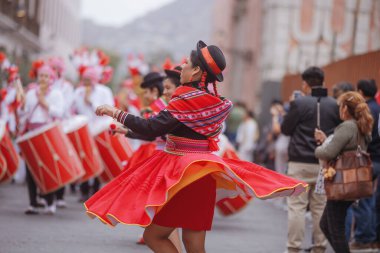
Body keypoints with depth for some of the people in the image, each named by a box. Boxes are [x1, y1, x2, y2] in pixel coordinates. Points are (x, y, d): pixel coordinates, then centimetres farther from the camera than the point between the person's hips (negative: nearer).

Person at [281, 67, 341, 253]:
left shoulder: (299, 103, -10)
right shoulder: (334, 105, 3)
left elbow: (285, 129, -1)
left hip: (301, 163, -4)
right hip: (324, 164, 4)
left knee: (296, 206, 0)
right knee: (320, 207, 9)